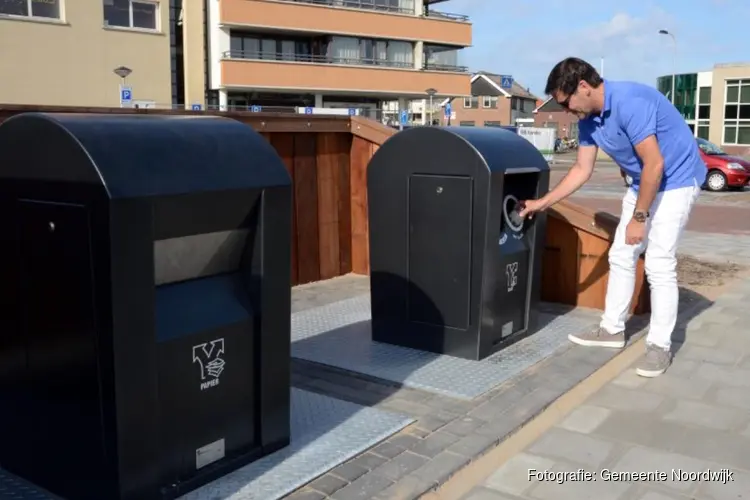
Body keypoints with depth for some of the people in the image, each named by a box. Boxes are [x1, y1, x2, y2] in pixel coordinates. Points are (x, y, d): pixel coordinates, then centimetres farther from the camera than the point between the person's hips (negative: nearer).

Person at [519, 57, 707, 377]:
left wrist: (638, 217, -22)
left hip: (676, 180, -9)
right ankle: (612, 329, 21)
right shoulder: (588, 119, -3)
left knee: (659, 263, -13)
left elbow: (655, 164, -29)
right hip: (643, 182, 9)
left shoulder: (629, 102, -30)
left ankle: (660, 345, -2)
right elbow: (582, 170, 6)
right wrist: (543, 203, 4)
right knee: (620, 256, 10)